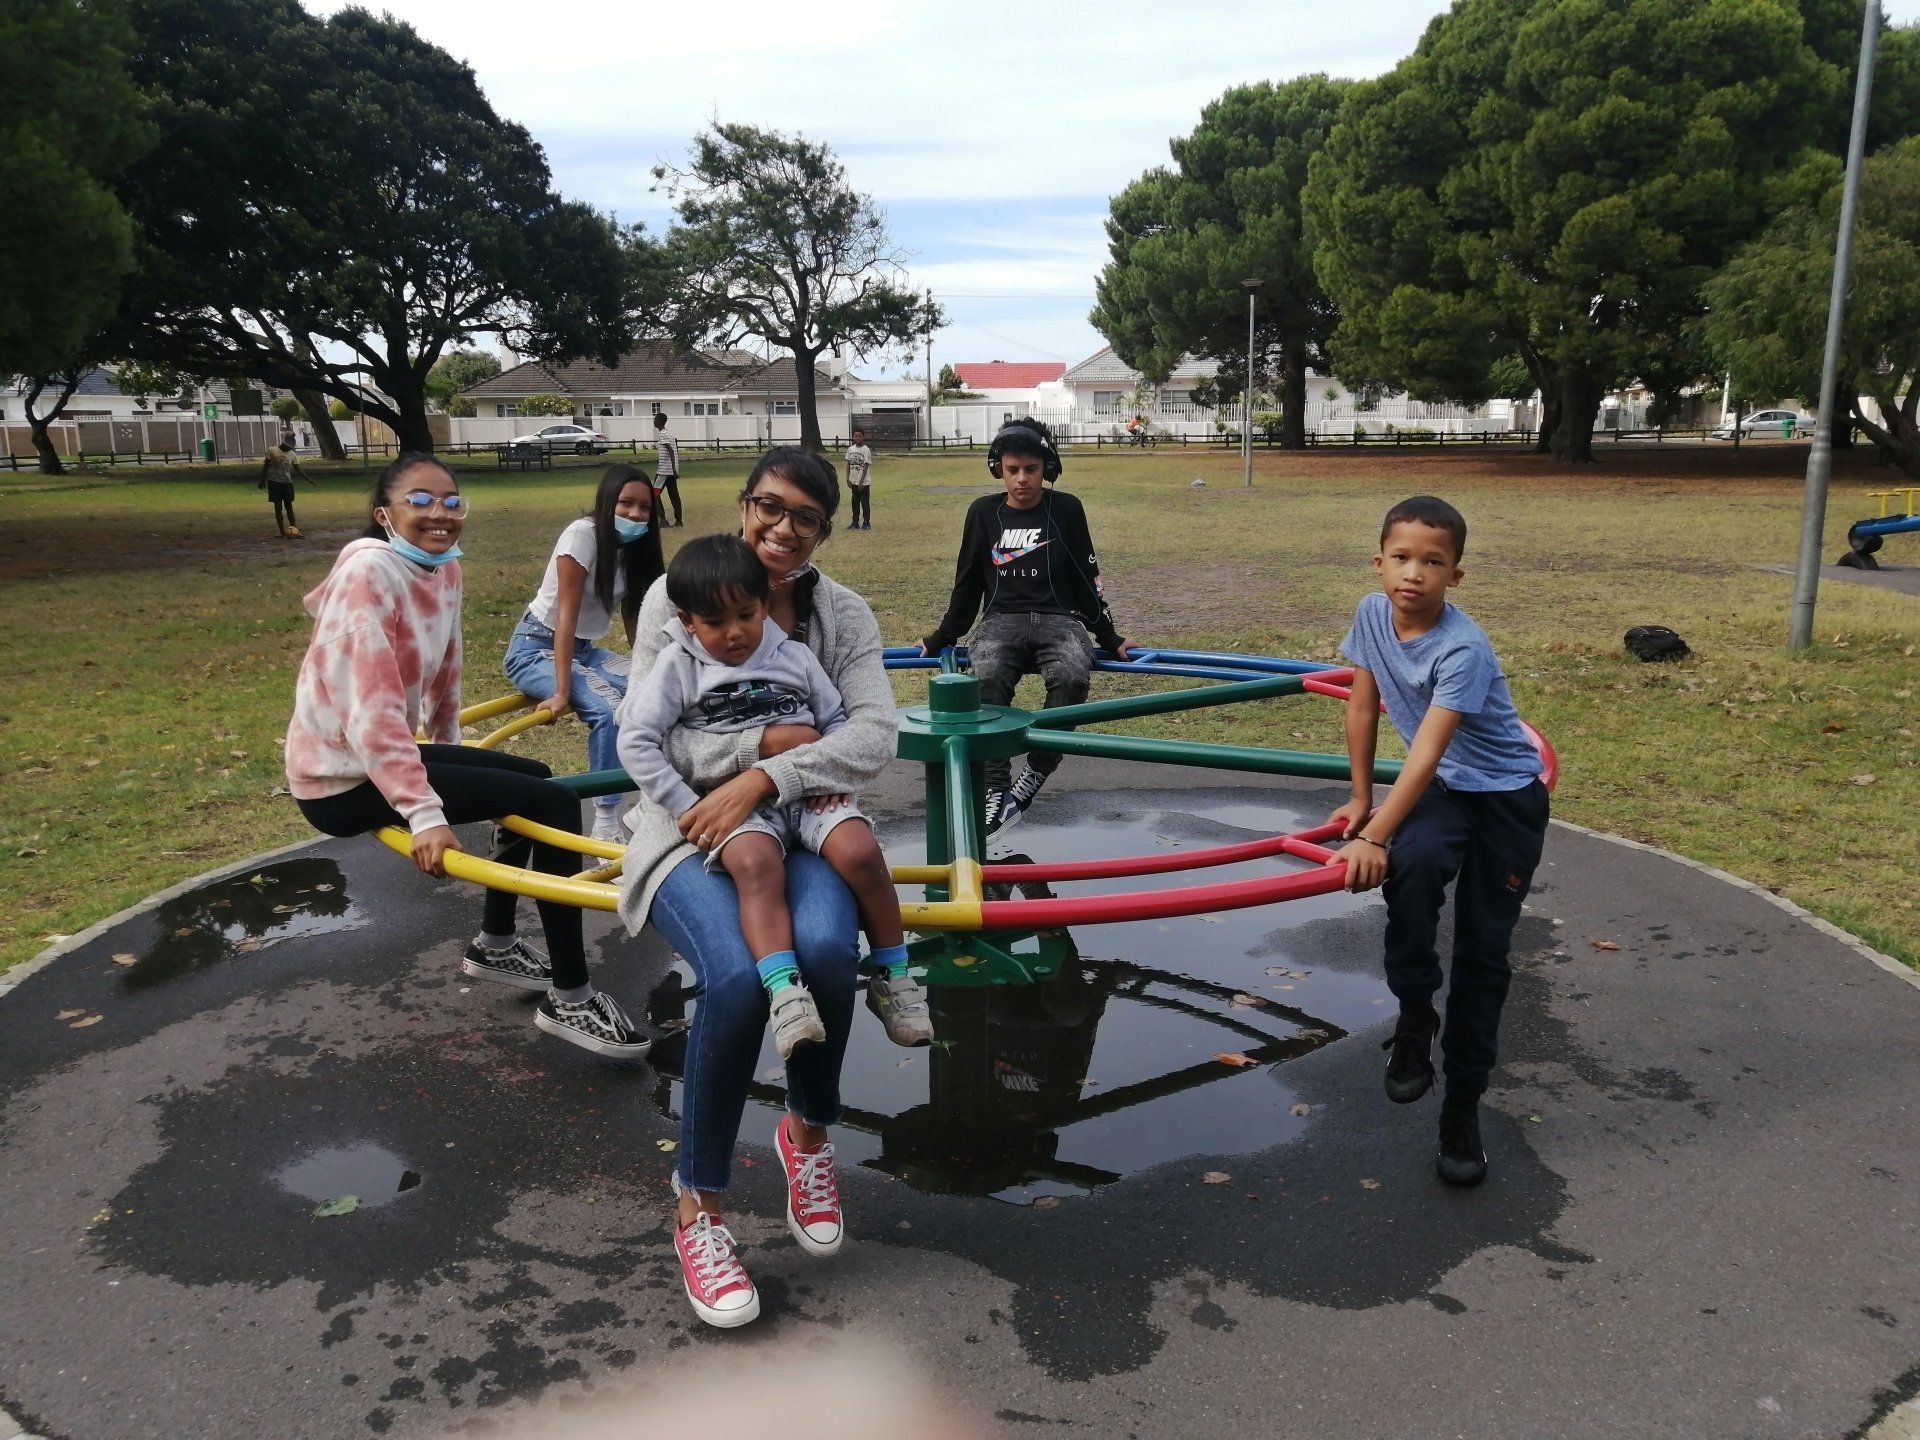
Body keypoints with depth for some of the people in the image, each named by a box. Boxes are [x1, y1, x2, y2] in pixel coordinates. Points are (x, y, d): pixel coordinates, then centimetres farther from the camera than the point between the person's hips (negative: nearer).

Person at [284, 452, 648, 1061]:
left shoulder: (445, 570, 4)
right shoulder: (368, 573, -21)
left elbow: (443, 673, 19)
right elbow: (371, 712, -29)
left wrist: (448, 748, 31)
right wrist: (424, 813, -35)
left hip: (387, 755, 9)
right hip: (344, 776, -9)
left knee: (533, 778, 21)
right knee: (553, 804, -15)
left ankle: (493, 944, 32)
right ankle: (569, 1000, -7)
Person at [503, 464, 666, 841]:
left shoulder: (635, 549, 2)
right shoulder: (583, 534, -20)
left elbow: (633, 618, 4)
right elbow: (567, 616, -24)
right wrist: (561, 692, -28)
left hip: (583, 649, 7)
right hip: (536, 648, -7)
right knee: (608, 711, -30)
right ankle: (606, 825, -22)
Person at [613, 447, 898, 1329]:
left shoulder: (843, 615, 7)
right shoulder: (676, 596, 1)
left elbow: (875, 735, -9)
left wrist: (765, 780, -22)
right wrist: (767, 742, -16)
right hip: (686, 824, -2)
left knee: (826, 947, -32)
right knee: (738, 975, -32)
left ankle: (808, 1134, 1)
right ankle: (696, 1205, -7)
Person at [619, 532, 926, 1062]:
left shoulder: (794, 656, 9)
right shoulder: (678, 666, 3)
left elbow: (838, 721, 17)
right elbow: (636, 741, -3)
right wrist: (687, 808, -10)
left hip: (808, 794, 2)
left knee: (859, 851, -26)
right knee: (756, 862, -36)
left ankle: (895, 978, -9)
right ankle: (785, 993, -41)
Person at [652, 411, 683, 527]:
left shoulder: (662, 435, -12)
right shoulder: (669, 434, 16)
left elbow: (671, 451, -23)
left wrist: (674, 469, -28)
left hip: (664, 470, -9)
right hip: (672, 471, 9)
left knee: (654, 494, -5)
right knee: (674, 495, 10)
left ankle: (662, 519, -12)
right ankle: (678, 520, 11)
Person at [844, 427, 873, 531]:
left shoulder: (866, 450, -10)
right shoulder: (850, 449, 6)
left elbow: (866, 467, -12)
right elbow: (848, 464, 10)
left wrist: (861, 482, -15)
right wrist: (848, 479, 4)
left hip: (864, 482, -5)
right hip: (854, 481, 5)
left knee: (865, 502, 1)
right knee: (855, 502, 11)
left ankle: (866, 523, 9)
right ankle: (855, 523, 18)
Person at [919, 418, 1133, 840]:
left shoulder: (1066, 509, 5)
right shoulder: (983, 512, 8)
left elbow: (1086, 579, 10)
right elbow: (967, 584, 15)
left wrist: (1109, 637, 9)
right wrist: (940, 639, 17)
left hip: (1059, 619, 0)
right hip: (1002, 619, 1)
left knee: (1072, 677, -35)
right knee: (987, 679, -34)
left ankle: (1035, 774, -18)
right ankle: (996, 792, -30)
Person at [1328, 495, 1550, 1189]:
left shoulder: (1462, 649, -29)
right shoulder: (1372, 613, -11)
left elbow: (1427, 752, -35)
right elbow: (1363, 706, 1)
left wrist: (1372, 836, -41)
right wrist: (1361, 799, 6)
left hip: (1506, 796, -4)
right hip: (1438, 788, 4)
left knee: (1484, 950, -1)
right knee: (1412, 864, -31)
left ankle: (1462, 1109, 12)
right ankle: (1414, 1016, -10)